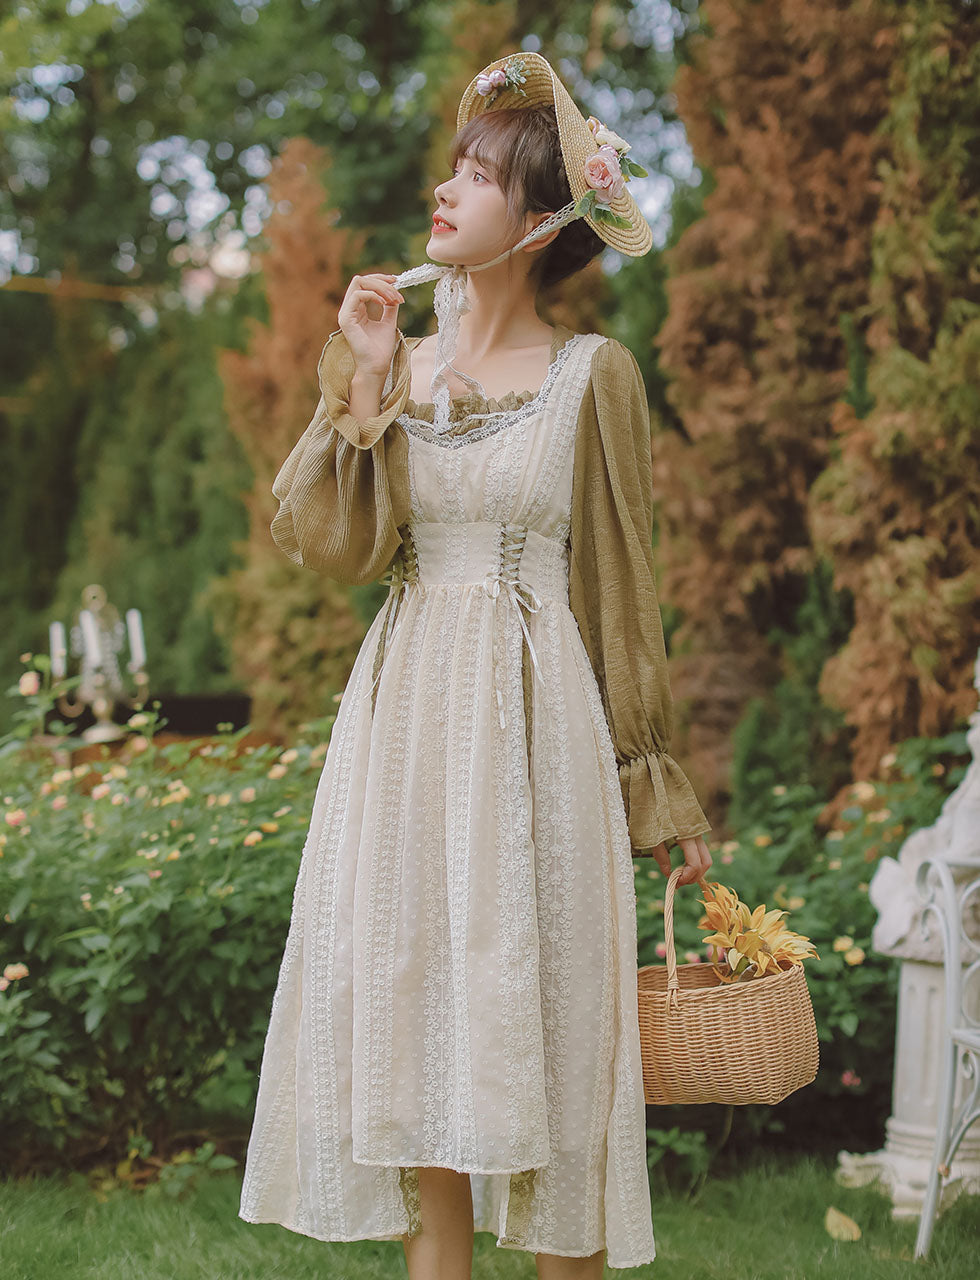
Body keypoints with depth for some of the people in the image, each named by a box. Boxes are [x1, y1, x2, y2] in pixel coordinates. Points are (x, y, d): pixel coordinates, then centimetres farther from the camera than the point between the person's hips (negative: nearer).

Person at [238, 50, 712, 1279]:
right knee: (410, 1005, 6)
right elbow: (330, 543, -1)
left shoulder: (593, 373, -1)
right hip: (403, 717, 4)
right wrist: (366, 384, -9)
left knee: (539, 1015, 0)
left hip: (535, 727, -4)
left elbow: (622, 591, 1)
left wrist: (655, 787, 1)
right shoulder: (392, 358, 9)